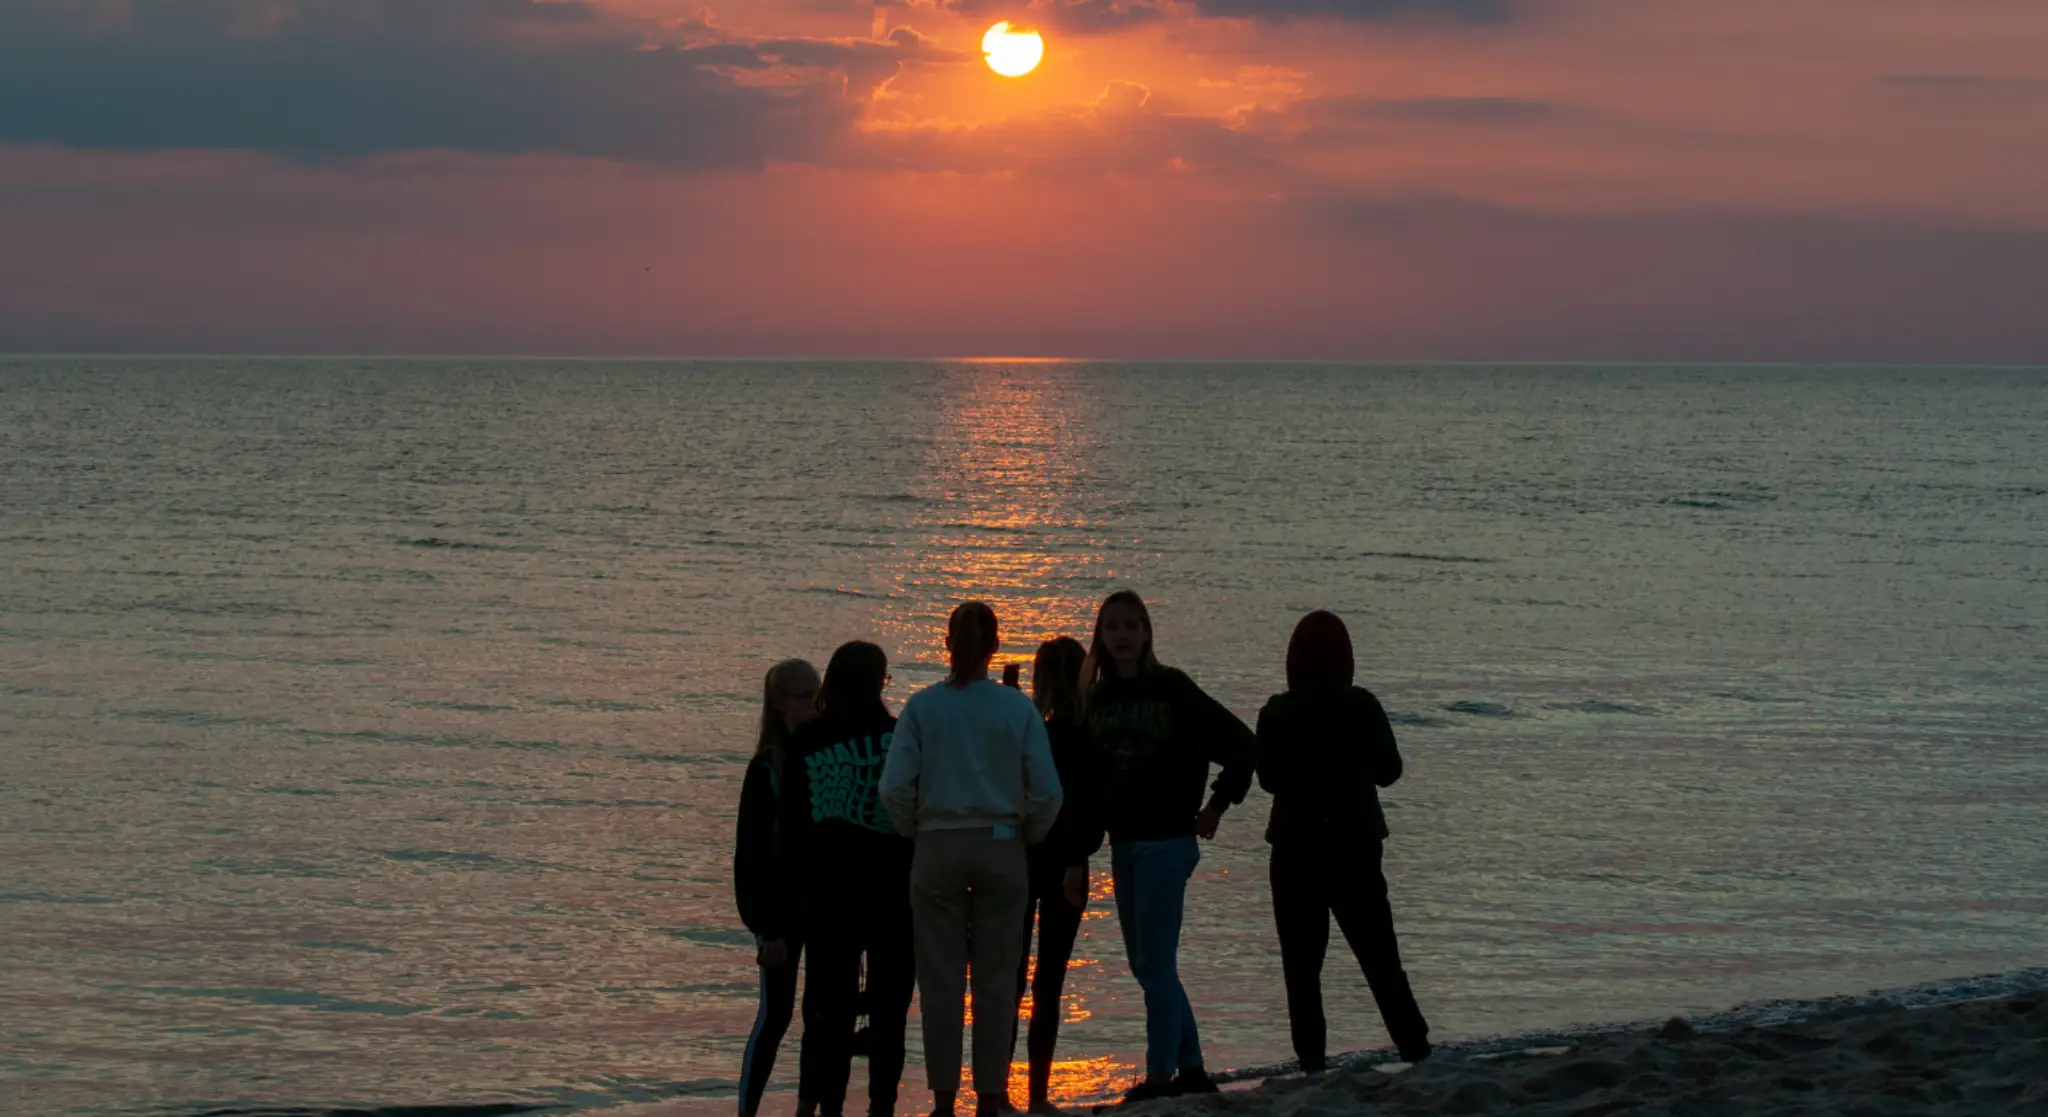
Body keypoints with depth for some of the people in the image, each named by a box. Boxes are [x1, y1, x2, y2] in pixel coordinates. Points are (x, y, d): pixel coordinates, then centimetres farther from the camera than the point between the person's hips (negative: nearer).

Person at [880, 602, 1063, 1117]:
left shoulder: (922, 707, -5)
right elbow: (1047, 792, -6)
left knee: (940, 979, 6)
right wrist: (1027, 837, 11)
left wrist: (916, 830, 8)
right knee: (996, 979, 7)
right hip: (1001, 848, 0)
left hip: (938, 848, 0)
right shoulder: (1018, 709, -4)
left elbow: (895, 788, -9)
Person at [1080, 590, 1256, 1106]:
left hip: (1166, 842, -7)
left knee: (1155, 964, -6)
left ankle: (1160, 1076, 0)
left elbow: (1242, 745, -8)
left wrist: (1217, 806, -5)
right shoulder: (1100, 697, 7)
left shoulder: (1172, 689, -9)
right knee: (1146, 963, 11)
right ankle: (1191, 1068, 20)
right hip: (1123, 844, 7)